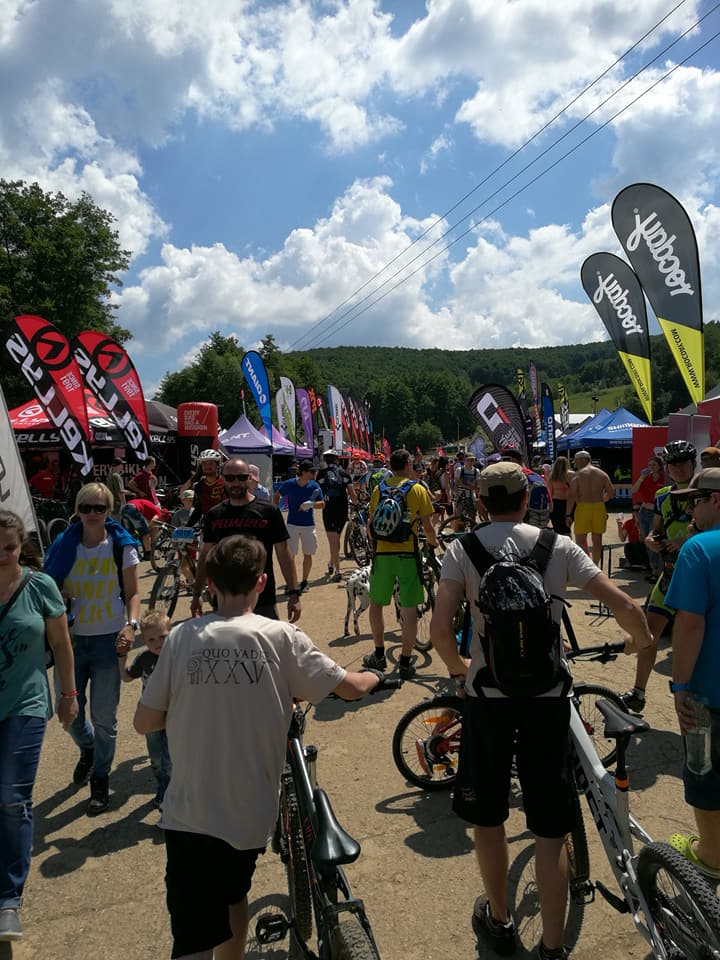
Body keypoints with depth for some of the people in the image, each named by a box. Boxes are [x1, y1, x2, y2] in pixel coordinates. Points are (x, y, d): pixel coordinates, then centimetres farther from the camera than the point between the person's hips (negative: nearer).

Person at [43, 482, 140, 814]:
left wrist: (131, 624, -15)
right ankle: (88, 750, 45)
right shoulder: (63, 546, 2)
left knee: (104, 716, 5)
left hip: (108, 639, -2)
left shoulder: (121, 546, -3)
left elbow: (132, 592, 0)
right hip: (71, 638, 2)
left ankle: (100, 778, 26)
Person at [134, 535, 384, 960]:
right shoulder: (281, 637, -10)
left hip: (188, 817, -1)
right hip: (250, 812, 1)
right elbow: (351, 687, -4)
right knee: (233, 892, 29)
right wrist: (374, 676, 17)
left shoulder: (182, 637, -8)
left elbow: (145, 722, -3)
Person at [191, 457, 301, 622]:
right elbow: (206, 555, 12)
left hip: (263, 602, -3)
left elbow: (283, 553, -4)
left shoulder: (268, 511, -5)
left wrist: (294, 593, -9)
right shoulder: (214, 515, 6)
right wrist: (197, 594, 9)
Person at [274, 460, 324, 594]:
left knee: (308, 554, 6)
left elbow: (322, 504, -4)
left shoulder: (314, 486, -3)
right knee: (290, 554, -1)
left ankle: (304, 581, 22)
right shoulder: (289, 484, -7)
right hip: (292, 524, -2)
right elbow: (277, 495, 10)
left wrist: (311, 504, -23)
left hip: (309, 525, 2)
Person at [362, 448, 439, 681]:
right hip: (407, 554, -3)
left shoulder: (379, 489, 6)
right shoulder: (418, 489, -2)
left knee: (376, 604, 18)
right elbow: (428, 526, -4)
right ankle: (406, 662, 8)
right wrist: (433, 541, 17)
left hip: (382, 554, 3)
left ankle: (379, 655, 24)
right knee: (409, 609, 5)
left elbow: (370, 526, 8)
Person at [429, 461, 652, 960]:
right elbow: (624, 605, -5)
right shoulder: (559, 545, -3)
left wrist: (458, 667, 6)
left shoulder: (462, 549, -5)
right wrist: (641, 638, 17)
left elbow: (440, 629, -14)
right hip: (548, 698, 1)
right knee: (551, 829, 14)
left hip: (488, 695, -1)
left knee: (488, 817, 20)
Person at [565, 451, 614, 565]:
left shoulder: (578, 474, -4)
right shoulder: (602, 474, 8)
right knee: (597, 540, 12)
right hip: (599, 508, 4)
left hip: (583, 507, -4)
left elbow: (571, 496, -10)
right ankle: (595, 567, 21)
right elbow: (611, 493, 7)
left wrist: (568, 514, -6)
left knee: (580, 540, 1)